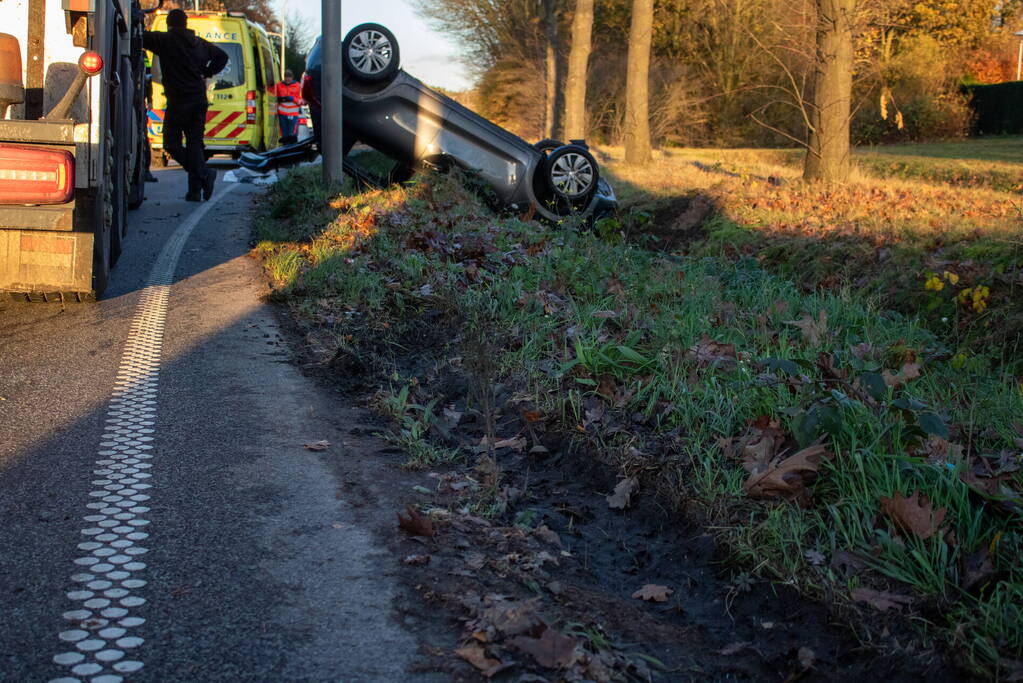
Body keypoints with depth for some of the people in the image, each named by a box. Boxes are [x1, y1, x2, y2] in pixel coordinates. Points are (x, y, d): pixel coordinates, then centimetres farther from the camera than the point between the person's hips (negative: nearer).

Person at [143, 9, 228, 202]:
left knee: (171, 143, 3)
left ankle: (205, 174, -10)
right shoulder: (200, 43, 14)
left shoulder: (165, 40, -5)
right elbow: (222, 56, 25)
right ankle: (195, 190, 3)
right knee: (195, 143, 7)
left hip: (178, 101, -6)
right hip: (199, 101, 6)